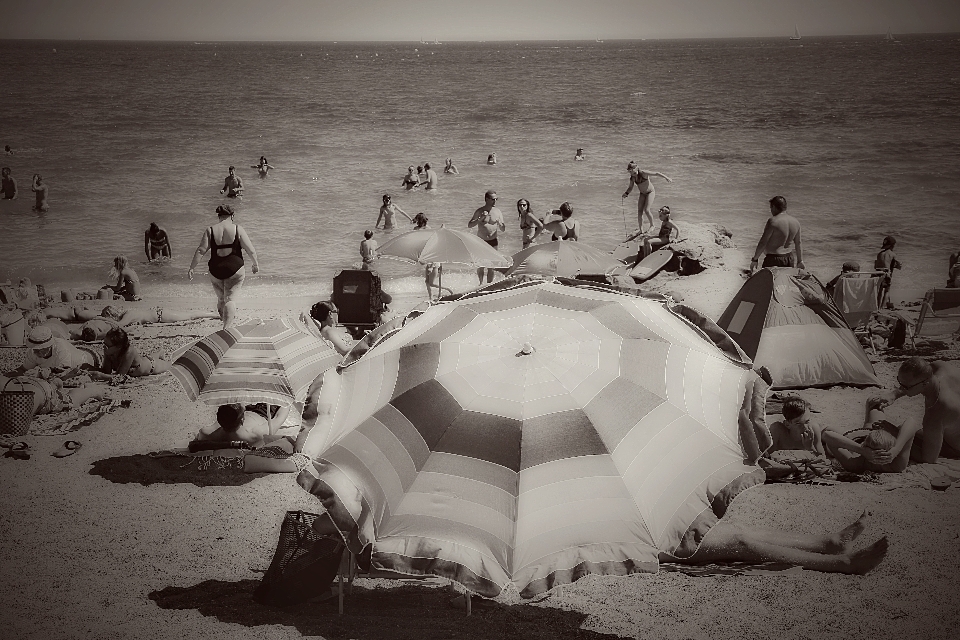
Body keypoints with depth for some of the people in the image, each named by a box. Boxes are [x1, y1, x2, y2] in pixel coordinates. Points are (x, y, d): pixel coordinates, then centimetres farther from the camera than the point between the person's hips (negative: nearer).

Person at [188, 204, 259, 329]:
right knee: (230, 299, -1)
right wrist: (255, 264, 10)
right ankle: (226, 328, -14)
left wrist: (191, 268, -2)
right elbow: (250, 250, -5)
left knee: (221, 299, 22)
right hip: (235, 269, -2)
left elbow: (201, 250, -8)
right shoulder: (237, 229, -5)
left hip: (216, 270, 2)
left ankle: (225, 320, 40)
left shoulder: (210, 231, -2)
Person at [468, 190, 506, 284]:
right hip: (481, 241, -1)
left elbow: (502, 229, 5)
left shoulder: (497, 212, 1)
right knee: (481, 266, 1)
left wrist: (503, 226, -20)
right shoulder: (480, 211, -6)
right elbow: (469, 225, -12)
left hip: (493, 242, 2)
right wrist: (480, 219, -26)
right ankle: (481, 283, 18)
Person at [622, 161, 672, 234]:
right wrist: (626, 193, -13)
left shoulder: (643, 173, -24)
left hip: (650, 192, -6)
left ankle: (652, 225, 9)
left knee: (646, 210, -16)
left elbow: (656, 173, -17)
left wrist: (666, 178, -15)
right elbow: (630, 187, 7)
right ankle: (641, 231, 2)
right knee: (639, 211, -4)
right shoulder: (632, 178, -6)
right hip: (642, 194, 6)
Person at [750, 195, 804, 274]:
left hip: (773, 259, -7)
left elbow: (763, 242, -14)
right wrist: (800, 261, 25)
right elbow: (798, 243, 16)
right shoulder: (796, 222, 8)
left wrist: (755, 259, -8)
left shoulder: (773, 221, -15)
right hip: (790, 258, 7)